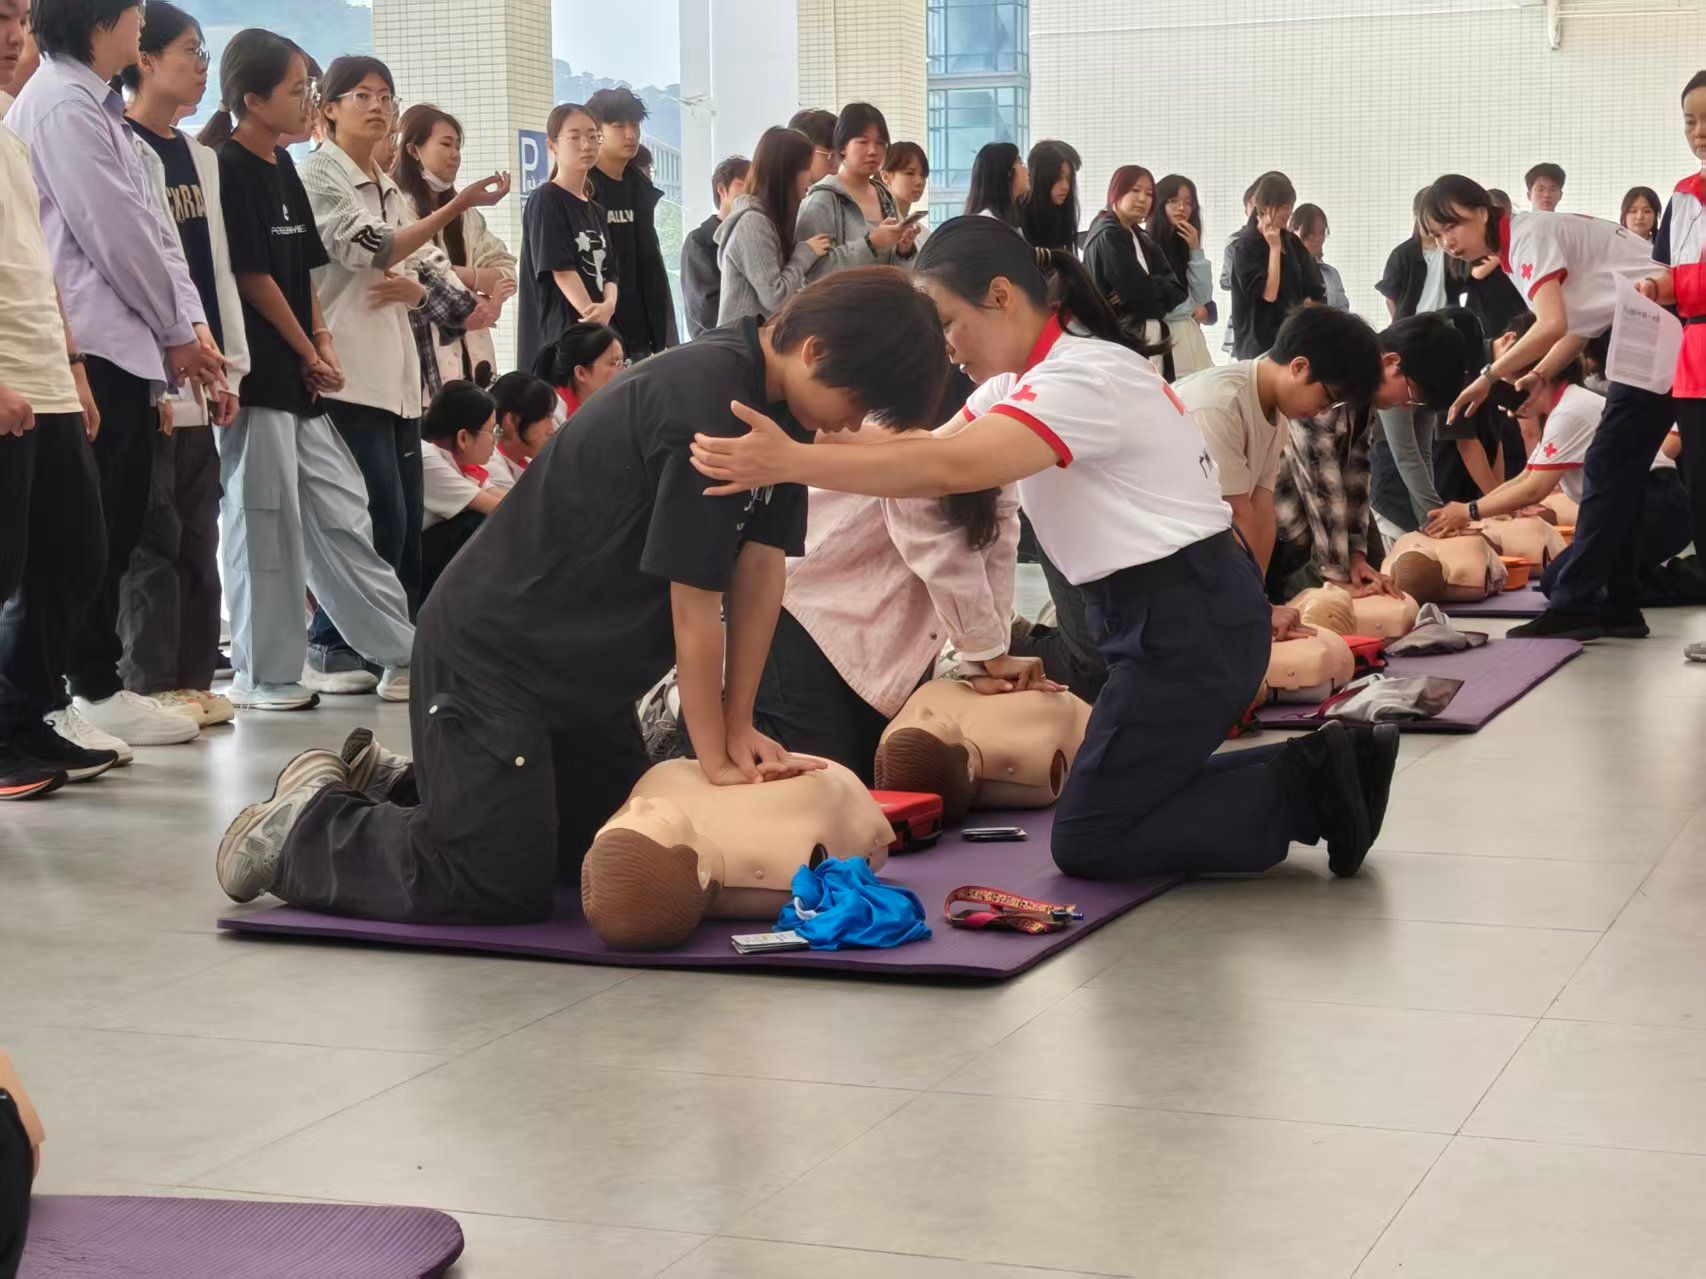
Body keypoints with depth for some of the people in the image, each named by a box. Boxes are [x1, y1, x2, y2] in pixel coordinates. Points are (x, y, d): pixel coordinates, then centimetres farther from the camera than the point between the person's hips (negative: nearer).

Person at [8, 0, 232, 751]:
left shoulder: (99, 107, 17)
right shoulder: (60, 103, -11)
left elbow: (151, 227, 16)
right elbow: (113, 232, -13)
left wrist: (192, 326, 6)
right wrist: (176, 334, -4)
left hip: (128, 343, 9)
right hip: (87, 347, -9)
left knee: (116, 530, 10)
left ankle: (96, 687, 16)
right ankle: (61, 700, -1)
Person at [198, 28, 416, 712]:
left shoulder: (281, 168, 14)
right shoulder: (227, 169, -12)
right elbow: (252, 276, -14)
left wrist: (325, 346, 4)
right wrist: (310, 355, -6)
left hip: (299, 376, 8)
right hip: (257, 374, -8)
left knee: (341, 514, 11)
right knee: (265, 520, -2)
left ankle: (401, 651, 15)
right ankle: (264, 674, 6)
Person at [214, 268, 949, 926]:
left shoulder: (778, 403, 2)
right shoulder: (703, 400, -27)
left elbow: (761, 567, 0)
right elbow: (695, 601, -23)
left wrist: (738, 725, -3)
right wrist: (717, 758, -15)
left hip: (586, 674, 10)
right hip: (495, 656, -10)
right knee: (504, 889, -12)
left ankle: (396, 788, 29)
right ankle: (309, 827, 10)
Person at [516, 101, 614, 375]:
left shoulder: (596, 211, 18)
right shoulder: (545, 201, -4)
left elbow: (608, 274, 11)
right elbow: (562, 270, -13)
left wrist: (608, 306, -11)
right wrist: (594, 317, -19)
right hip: (558, 336, -7)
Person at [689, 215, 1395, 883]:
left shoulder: (1083, 378, -20)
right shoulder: (1023, 379, 13)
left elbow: (952, 468, -32)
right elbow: (934, 448, 5)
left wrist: (794, 463, -36)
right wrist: (788, 458, -7)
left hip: (1189, 623, -10)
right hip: (1180, 613, 10)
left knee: (1087, 842, -4)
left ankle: (1307, 787, -3)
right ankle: (1321, 773, 11)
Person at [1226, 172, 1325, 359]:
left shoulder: (1293, 243, 12)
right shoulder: (1246, 246, -6)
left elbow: (1313, 293, 15)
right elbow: (1269, 293, -15)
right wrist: (1274, 248, -11)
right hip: (1260, 341, -5)